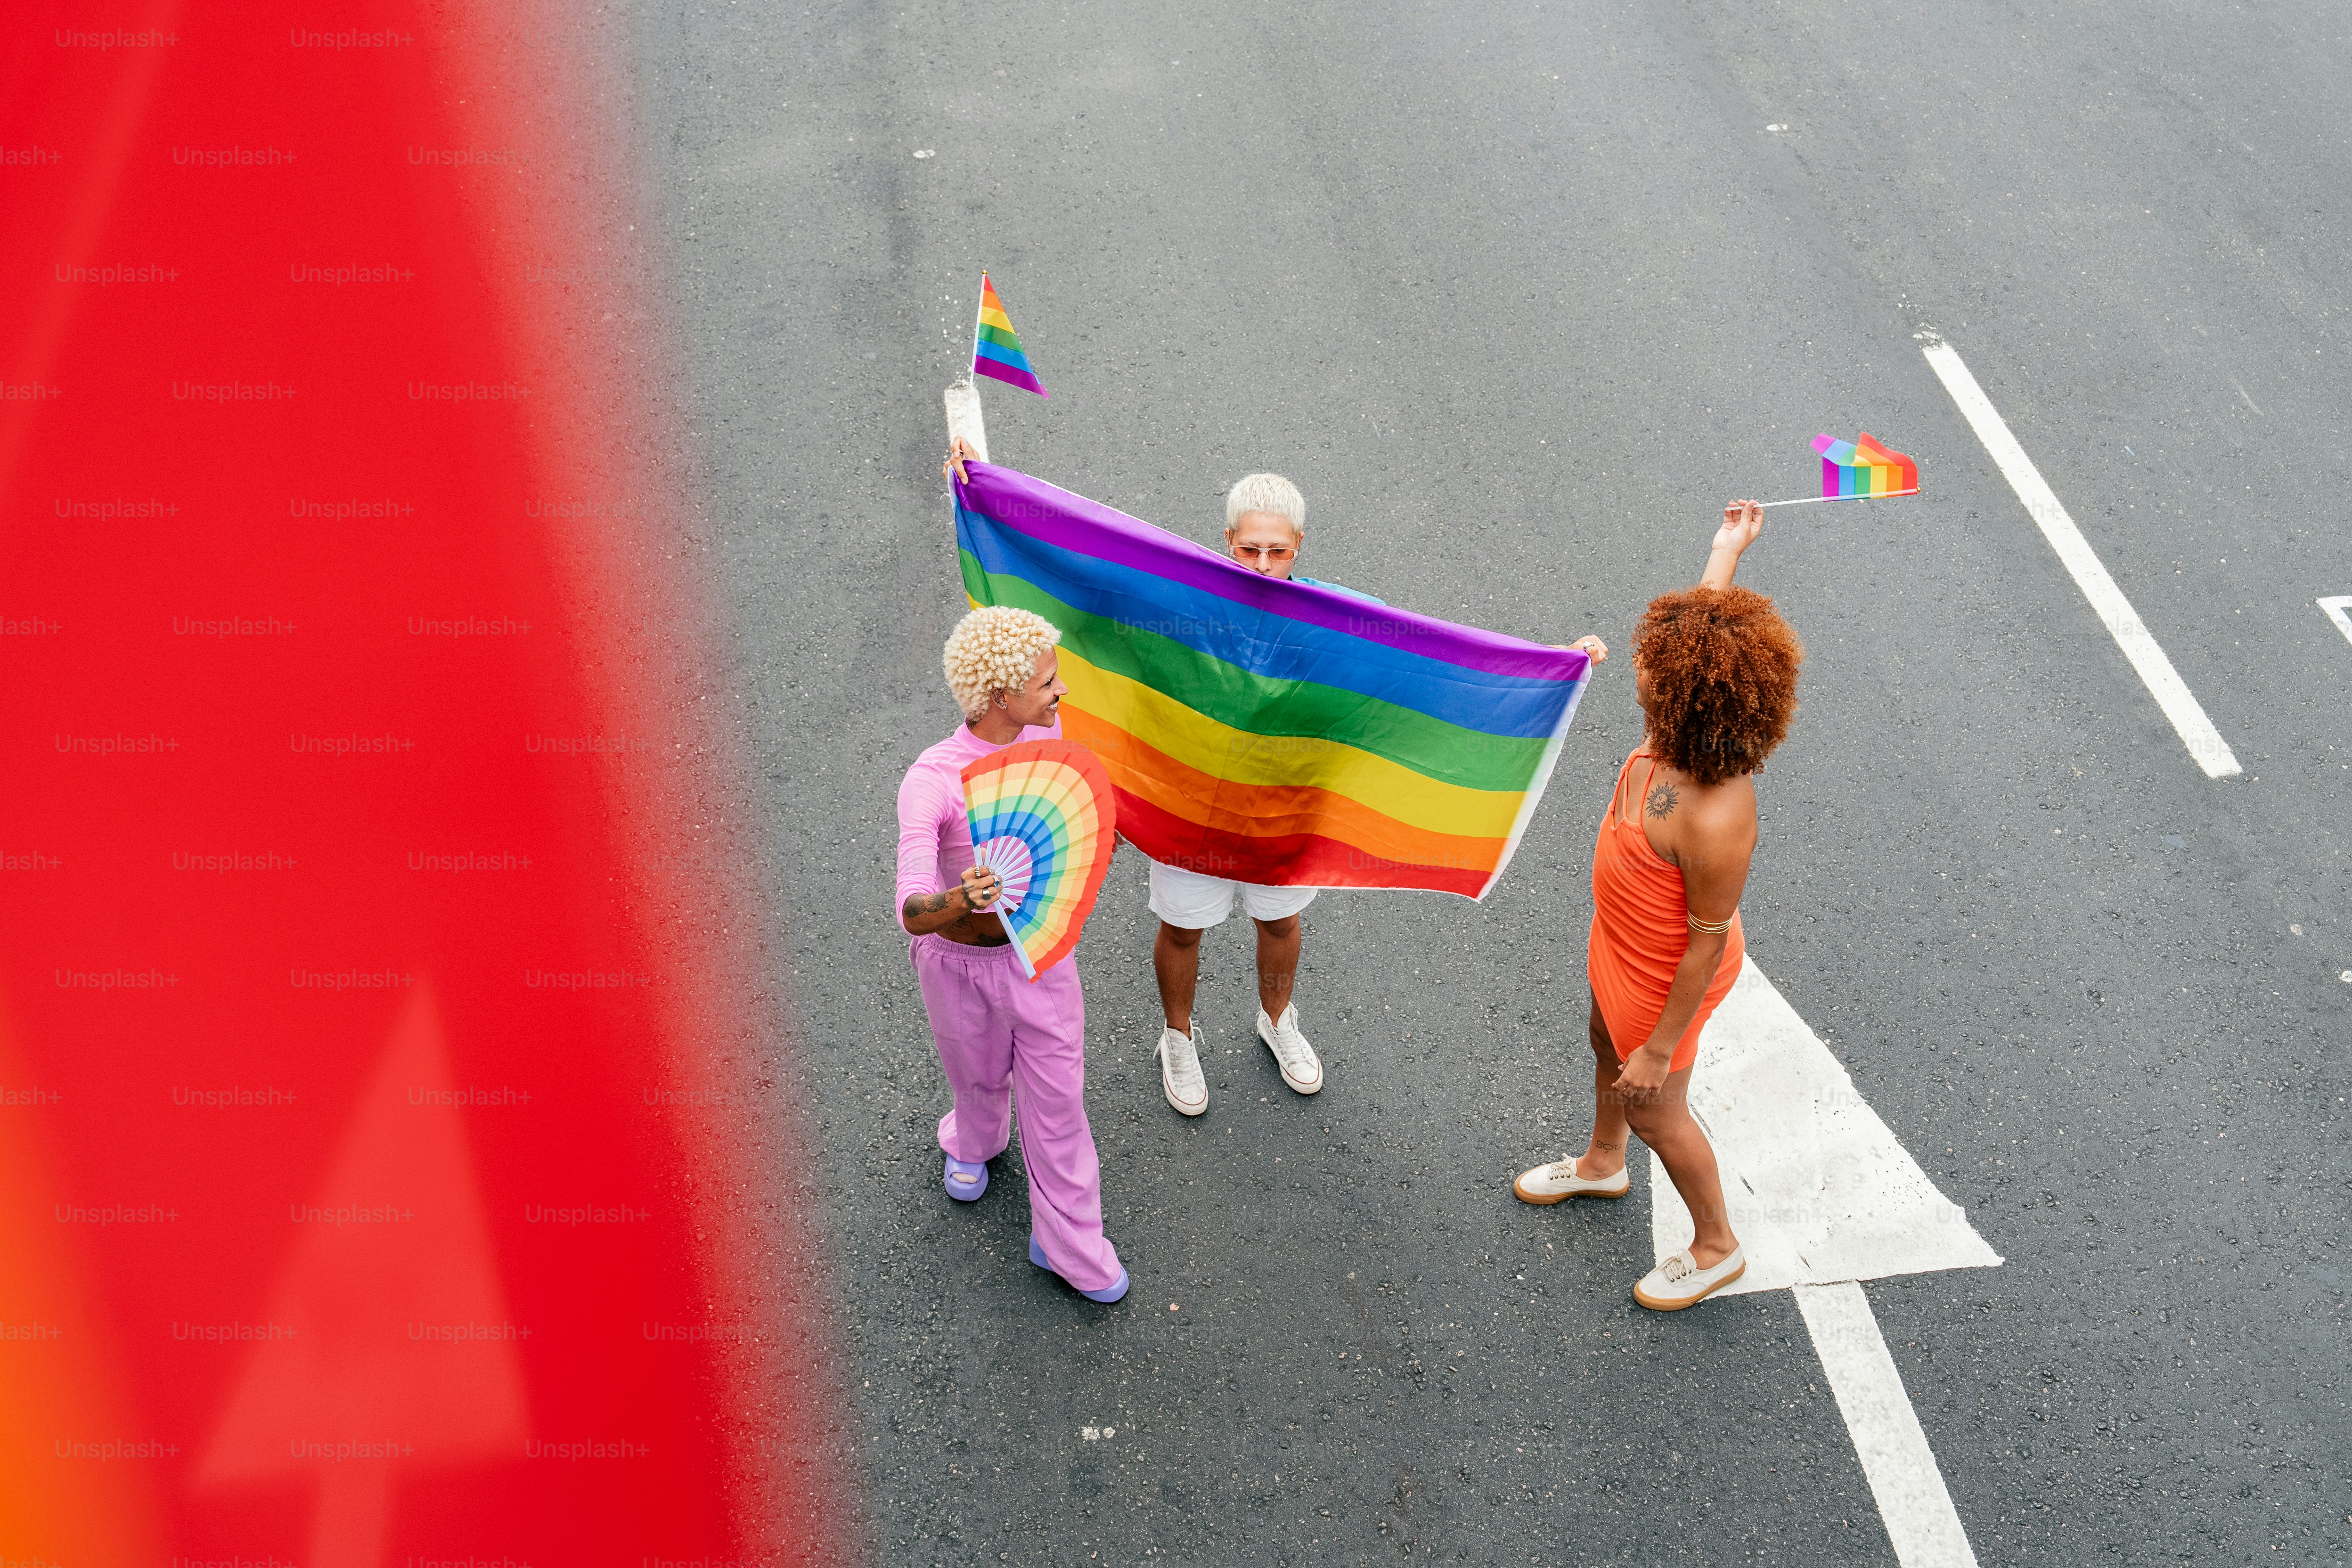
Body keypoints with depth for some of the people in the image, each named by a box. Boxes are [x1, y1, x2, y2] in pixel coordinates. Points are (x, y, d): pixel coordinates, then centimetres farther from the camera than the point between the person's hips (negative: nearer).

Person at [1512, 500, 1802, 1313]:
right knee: (1607, 1048, 33)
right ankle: (1602, 1164, 64)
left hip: (1666, 976, -8)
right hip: (1624, 942, 8)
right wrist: (1728, 549, 17)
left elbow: (1708, 946, -31)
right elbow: (1705, 624, 1)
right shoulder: (1687, 730, -22)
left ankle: (1716, 1247, 44)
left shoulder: (1716, 820, -44)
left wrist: (1662, 1047, -19)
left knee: (1655, 1110, 17)